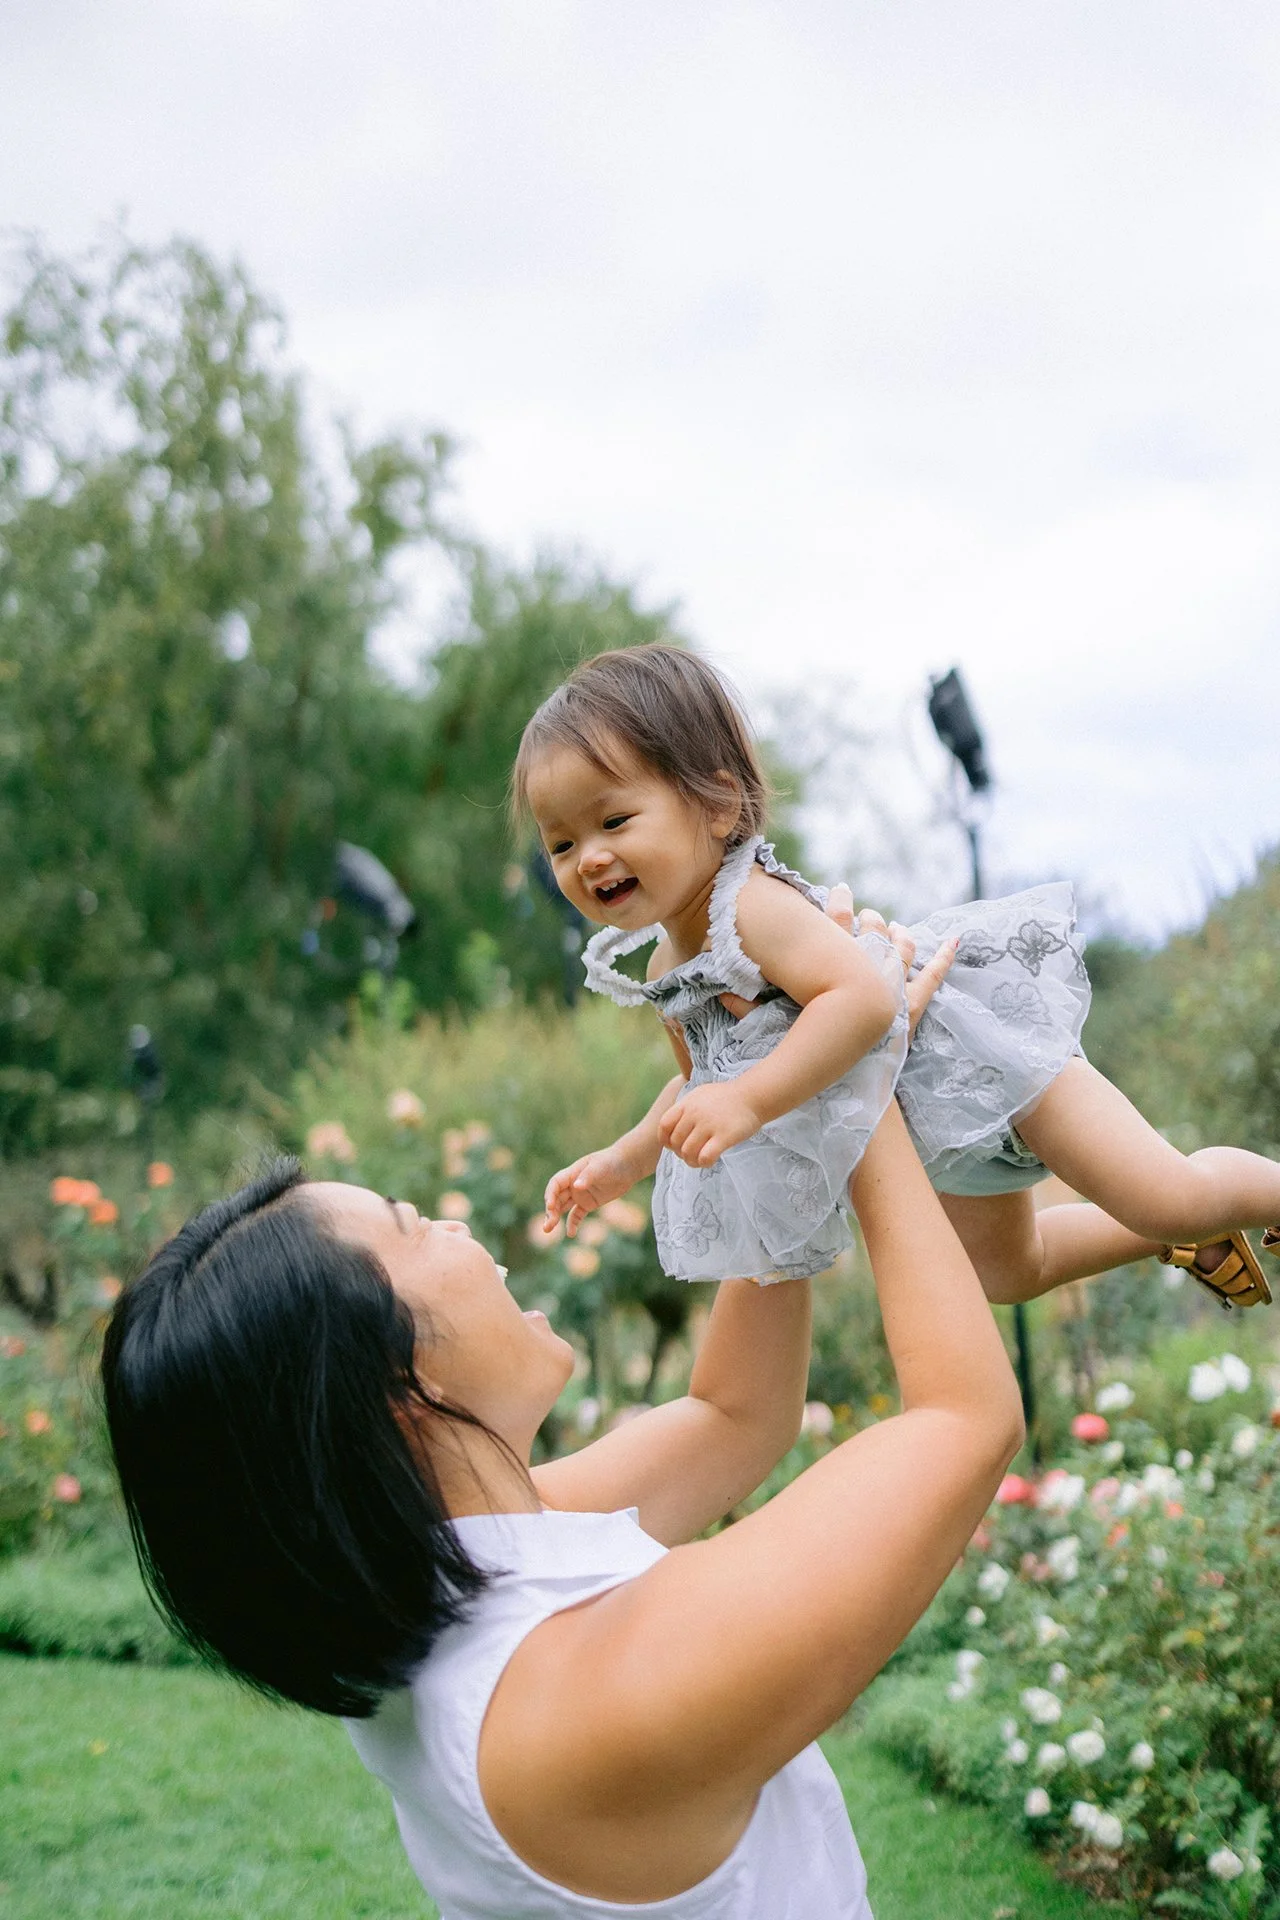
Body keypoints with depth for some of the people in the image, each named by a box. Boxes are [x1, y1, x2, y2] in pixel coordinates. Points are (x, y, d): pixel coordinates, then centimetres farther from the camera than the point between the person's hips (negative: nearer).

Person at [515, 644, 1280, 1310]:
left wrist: (750, 1101, -49)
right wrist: (621, 1161, 8)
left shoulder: (755, 907, -33)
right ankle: (1200, 1244, 47)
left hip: (974, 1046, -9)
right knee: (1008, 1269, 27)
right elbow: (701, 1083, 13)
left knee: (1168, 1199, -15)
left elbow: (864, 998, -48)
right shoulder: (666, 968, -5)